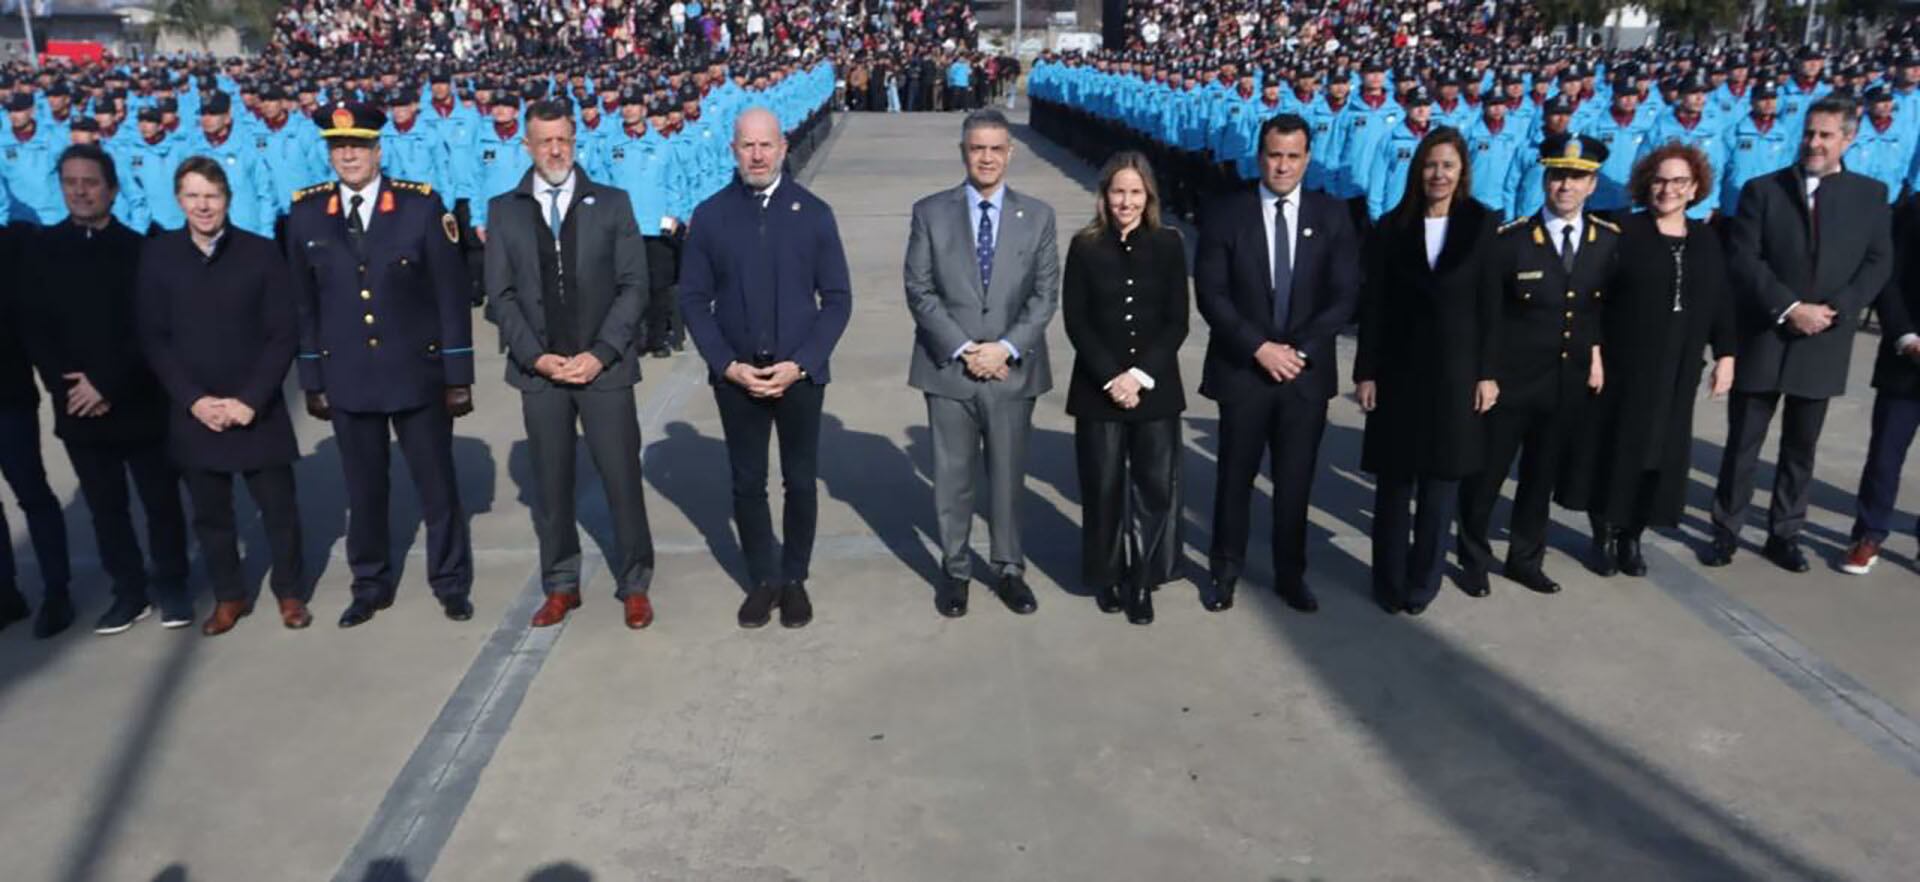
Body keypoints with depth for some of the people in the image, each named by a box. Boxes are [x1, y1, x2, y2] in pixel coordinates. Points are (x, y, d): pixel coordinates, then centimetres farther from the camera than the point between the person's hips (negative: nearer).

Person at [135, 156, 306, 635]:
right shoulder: (157, 255, 1)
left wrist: (250, 399, -12)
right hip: (193, 412, 1)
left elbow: (282, 335, -4)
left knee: (278, 507, 6)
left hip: (256, 409, -1)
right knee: (210, 512, 11)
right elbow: (153, 338, 0)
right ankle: (228, 595, 27)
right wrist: (195, 400, -10)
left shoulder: (261, 252, -2)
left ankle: (290, 591, 24)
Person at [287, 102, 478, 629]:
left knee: (438, 485, 8)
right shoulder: (306, 214, 1)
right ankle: (371, 585, 28)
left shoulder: (421, 205, -6)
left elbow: (451, 296, -5)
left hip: (417, 373, -2)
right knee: (363, 490, 12)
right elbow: (304, 305, 7)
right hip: (347, 379, 2)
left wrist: (458, 376, -5)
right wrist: (312, 381, 6)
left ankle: (451, 583, 23)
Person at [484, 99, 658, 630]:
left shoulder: (612, 204, 3)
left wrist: (599, 354, -11)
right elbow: (501, 294, 4)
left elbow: (633, 286, -2)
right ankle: (561, 586, 20)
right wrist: (535, 356, -9)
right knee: (550, 482, 8)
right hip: (539, 369, 2)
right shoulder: (504, 211, 7)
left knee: (622, 477, 1)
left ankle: (634, 585, 14)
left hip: (603, 366, -1)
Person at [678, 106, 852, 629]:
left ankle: (794, 579, 26)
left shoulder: (813, 213, -1)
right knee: (747, 484, 9)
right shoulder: (710, 215, 0)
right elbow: (693, 298, 1)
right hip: (736, 376, 1)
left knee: (801, 483, 9)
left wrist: (800, 364, -12)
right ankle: (762, 580, 24)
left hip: (800, 374, 0)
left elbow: (837, 298, -2)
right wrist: (727, 365, -10)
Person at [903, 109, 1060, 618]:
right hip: (949, 368, 0)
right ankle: (954, 570, 23)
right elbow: (919, 291, -3)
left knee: (1008, 476, 10)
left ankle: (1008, 569, 24)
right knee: (952, 477, 8)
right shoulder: (930, 212, 1)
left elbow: (1045, 294, 1)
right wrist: (962, 348, -13)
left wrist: (1007, 347, -12)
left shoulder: (1038, 216, 4)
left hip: (1012, 369, 1)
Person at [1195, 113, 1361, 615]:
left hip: (1307, 371, 1)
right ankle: (1225, 570, 24)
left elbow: (1345, 296, -1)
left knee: (1295, 480, 10)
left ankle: (1290, 574, 24)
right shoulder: (1226, 215, -1)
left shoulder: (1333, 216, 3)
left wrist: (1298, 349, -12)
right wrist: (1259, 347, -15)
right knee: (1236, 477, 8)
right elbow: (1211, 294, -6)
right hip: (1242, 369, -1)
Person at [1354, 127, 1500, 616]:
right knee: (1393, 478, 7)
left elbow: (1490, 305, 0)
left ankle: (1423, 580, 20)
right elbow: (1373, 306, 0)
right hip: (1400, 367, 0)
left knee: (1442, 478, 7)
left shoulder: (1481, 224, 1)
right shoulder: (1391, 227, 1)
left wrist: (1488, 372, -5)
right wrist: (1365, 372, -4)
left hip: (1456, 369, 0)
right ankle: (1389, 580, 19)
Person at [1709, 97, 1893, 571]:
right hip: (1763, 340, -2)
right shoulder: (1762, 189, 0)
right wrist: (1789, 308, -16)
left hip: (1822, 344, 2)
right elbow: (1741, 260, -8)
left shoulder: (1870, 194, 6)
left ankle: (1785, 535, 21)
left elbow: (1878, 263, 2)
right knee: (1743, 444, 5)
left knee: (1800, 447, 11)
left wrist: (1835, 310, -13)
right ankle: (1726, 531, 15)